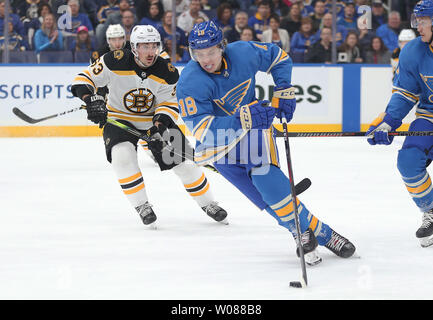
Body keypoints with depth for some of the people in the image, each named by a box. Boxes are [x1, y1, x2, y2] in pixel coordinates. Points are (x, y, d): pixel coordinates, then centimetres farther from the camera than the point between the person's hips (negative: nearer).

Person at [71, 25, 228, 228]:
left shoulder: (168, 72, -16)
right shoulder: (116, 62, -22)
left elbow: (169, 104, -11)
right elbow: (84, 79, -16)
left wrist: (158, 128, -29)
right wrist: (91, 100, -36)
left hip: (155, 119, 2)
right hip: (119, 118, -2)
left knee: (182, 160, -3)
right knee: (123, 155, -29)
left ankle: (208, 204, 18)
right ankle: (142, 206, -14)